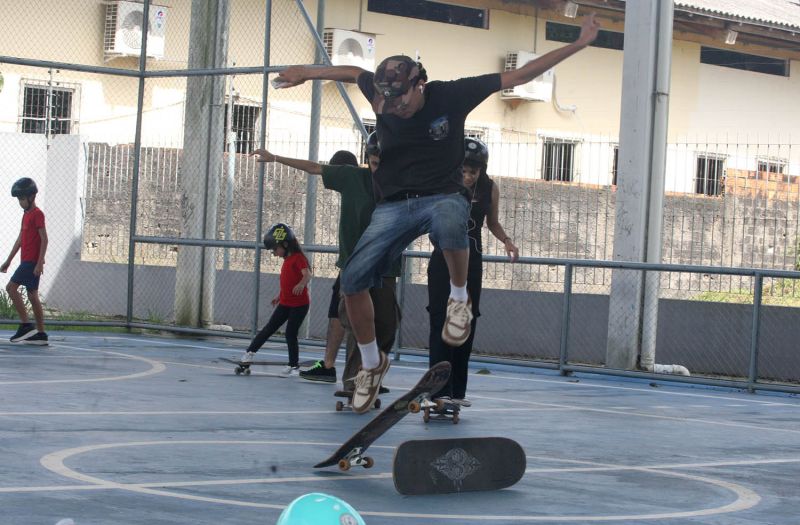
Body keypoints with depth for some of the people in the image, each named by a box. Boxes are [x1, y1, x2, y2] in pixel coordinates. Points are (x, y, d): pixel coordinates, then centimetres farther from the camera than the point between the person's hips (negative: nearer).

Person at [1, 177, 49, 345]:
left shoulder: (37, 214, -10)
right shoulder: (26, 214, 17)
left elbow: (44, 239, -15)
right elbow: (20, 239, 22)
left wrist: (40, 262, -22)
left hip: (32, 262, -9)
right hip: (26, 261, 9)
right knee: (32, 295, 6)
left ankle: (25, 325, -14)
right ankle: (40, 334, 6)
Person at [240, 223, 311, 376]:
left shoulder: (298, 257, -14)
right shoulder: (287, 260, 13)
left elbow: (307, 274, -29)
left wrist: (301, 284, -49)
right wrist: (279, 295, 33)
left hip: (299, 304, -8)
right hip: (285, 303, 8)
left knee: (291, 333, -4)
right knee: (269, 328, 7)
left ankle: (294, 366, 6)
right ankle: (250, 352, 11)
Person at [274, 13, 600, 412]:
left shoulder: (451, 95, -12)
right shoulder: (381, 95, -5)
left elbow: (519, 76, -8)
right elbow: (352, 72, 20)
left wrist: (579, 45, -7)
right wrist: (305, 73, 27)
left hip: (444, 196, -4)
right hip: (393, 206, 4)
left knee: (449, 224, -43)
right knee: (352, 279, -12)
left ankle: (459, 298, -14)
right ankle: (371, 364, 11)